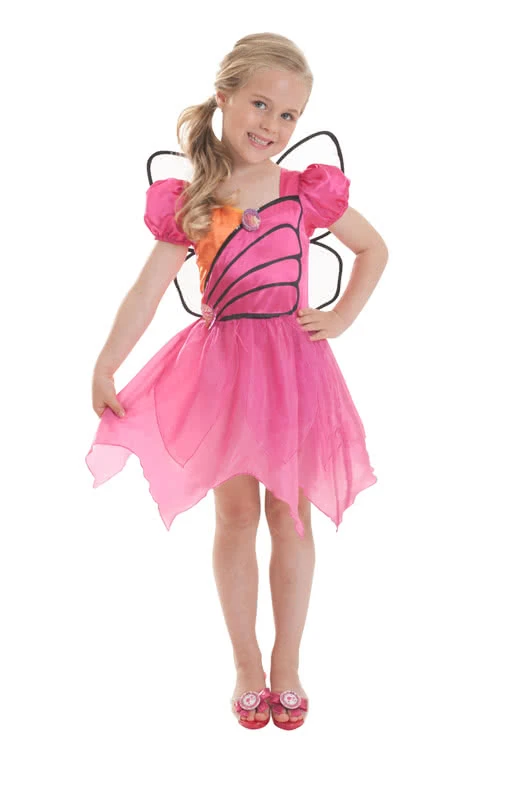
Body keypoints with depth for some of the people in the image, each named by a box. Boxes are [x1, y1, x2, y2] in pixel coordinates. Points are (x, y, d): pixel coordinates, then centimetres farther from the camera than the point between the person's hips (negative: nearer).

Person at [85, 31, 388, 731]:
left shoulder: (308, 191, -1)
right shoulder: (189, 202, -2)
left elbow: (374, 250, 12)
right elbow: (148, 290, -4)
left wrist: (342, 317, 2)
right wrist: (105, 367, -8)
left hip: (293, 365, 0)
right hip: (222, 367, 0)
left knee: (290, 516, 7)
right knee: (235, 515, 7)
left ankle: (287, 663, 23)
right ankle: (246, 664, 23)